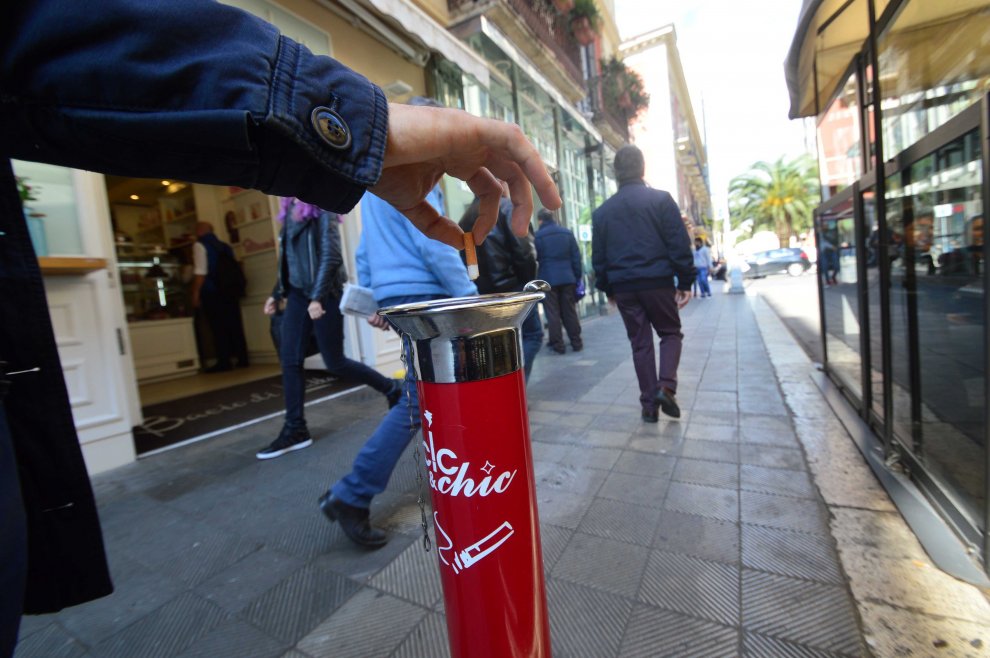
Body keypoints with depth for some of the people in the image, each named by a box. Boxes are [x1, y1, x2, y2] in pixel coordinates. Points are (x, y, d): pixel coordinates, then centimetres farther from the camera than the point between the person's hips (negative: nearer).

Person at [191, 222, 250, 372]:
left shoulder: (200, 245, -2)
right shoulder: (224, 246, 16)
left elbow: (200, 272, -11)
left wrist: (196, 294, -8)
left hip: (212, 293, -6)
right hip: (230, 291, 6)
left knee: (218, 328, -3)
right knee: (235, 326, 6)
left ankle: (224, 362, -1)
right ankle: (242, 359, 8)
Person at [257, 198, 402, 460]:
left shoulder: (321, 209, -8)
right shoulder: (290, 209, 15)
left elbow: (331, 256, -18)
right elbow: (289, 258, 19)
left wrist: (318, 297, -24)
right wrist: (277, 293, 19)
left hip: (324, 294, -8)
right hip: (297, 293, 8)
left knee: (335, 362, -1)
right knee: (289, 360, 3)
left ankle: (392, 389, 18)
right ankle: (295, 429, 14)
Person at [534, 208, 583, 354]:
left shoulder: (537, 236, -3)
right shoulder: (567, 233, 8)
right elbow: (576, 257, 7)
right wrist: (577, 277, 10)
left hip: (548, 280, -3)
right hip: (567, 278, 4)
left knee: (552, 313, 2)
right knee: (569, 311, 10)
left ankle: (557, 344, 4)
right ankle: (576, 342, 14)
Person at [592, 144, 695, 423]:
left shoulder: (602, 211, 9)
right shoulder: (661, 199, 0)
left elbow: (598, 256, 10)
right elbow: (679, 243, -4)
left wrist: (607, 288, 17)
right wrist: (685, 281, 0)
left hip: (623, 286, 3)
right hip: (658, 281, -2)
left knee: (640, 343, 9)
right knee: (670, 334, 14)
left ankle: (649, 404, 10)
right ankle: (666, 385, -6)